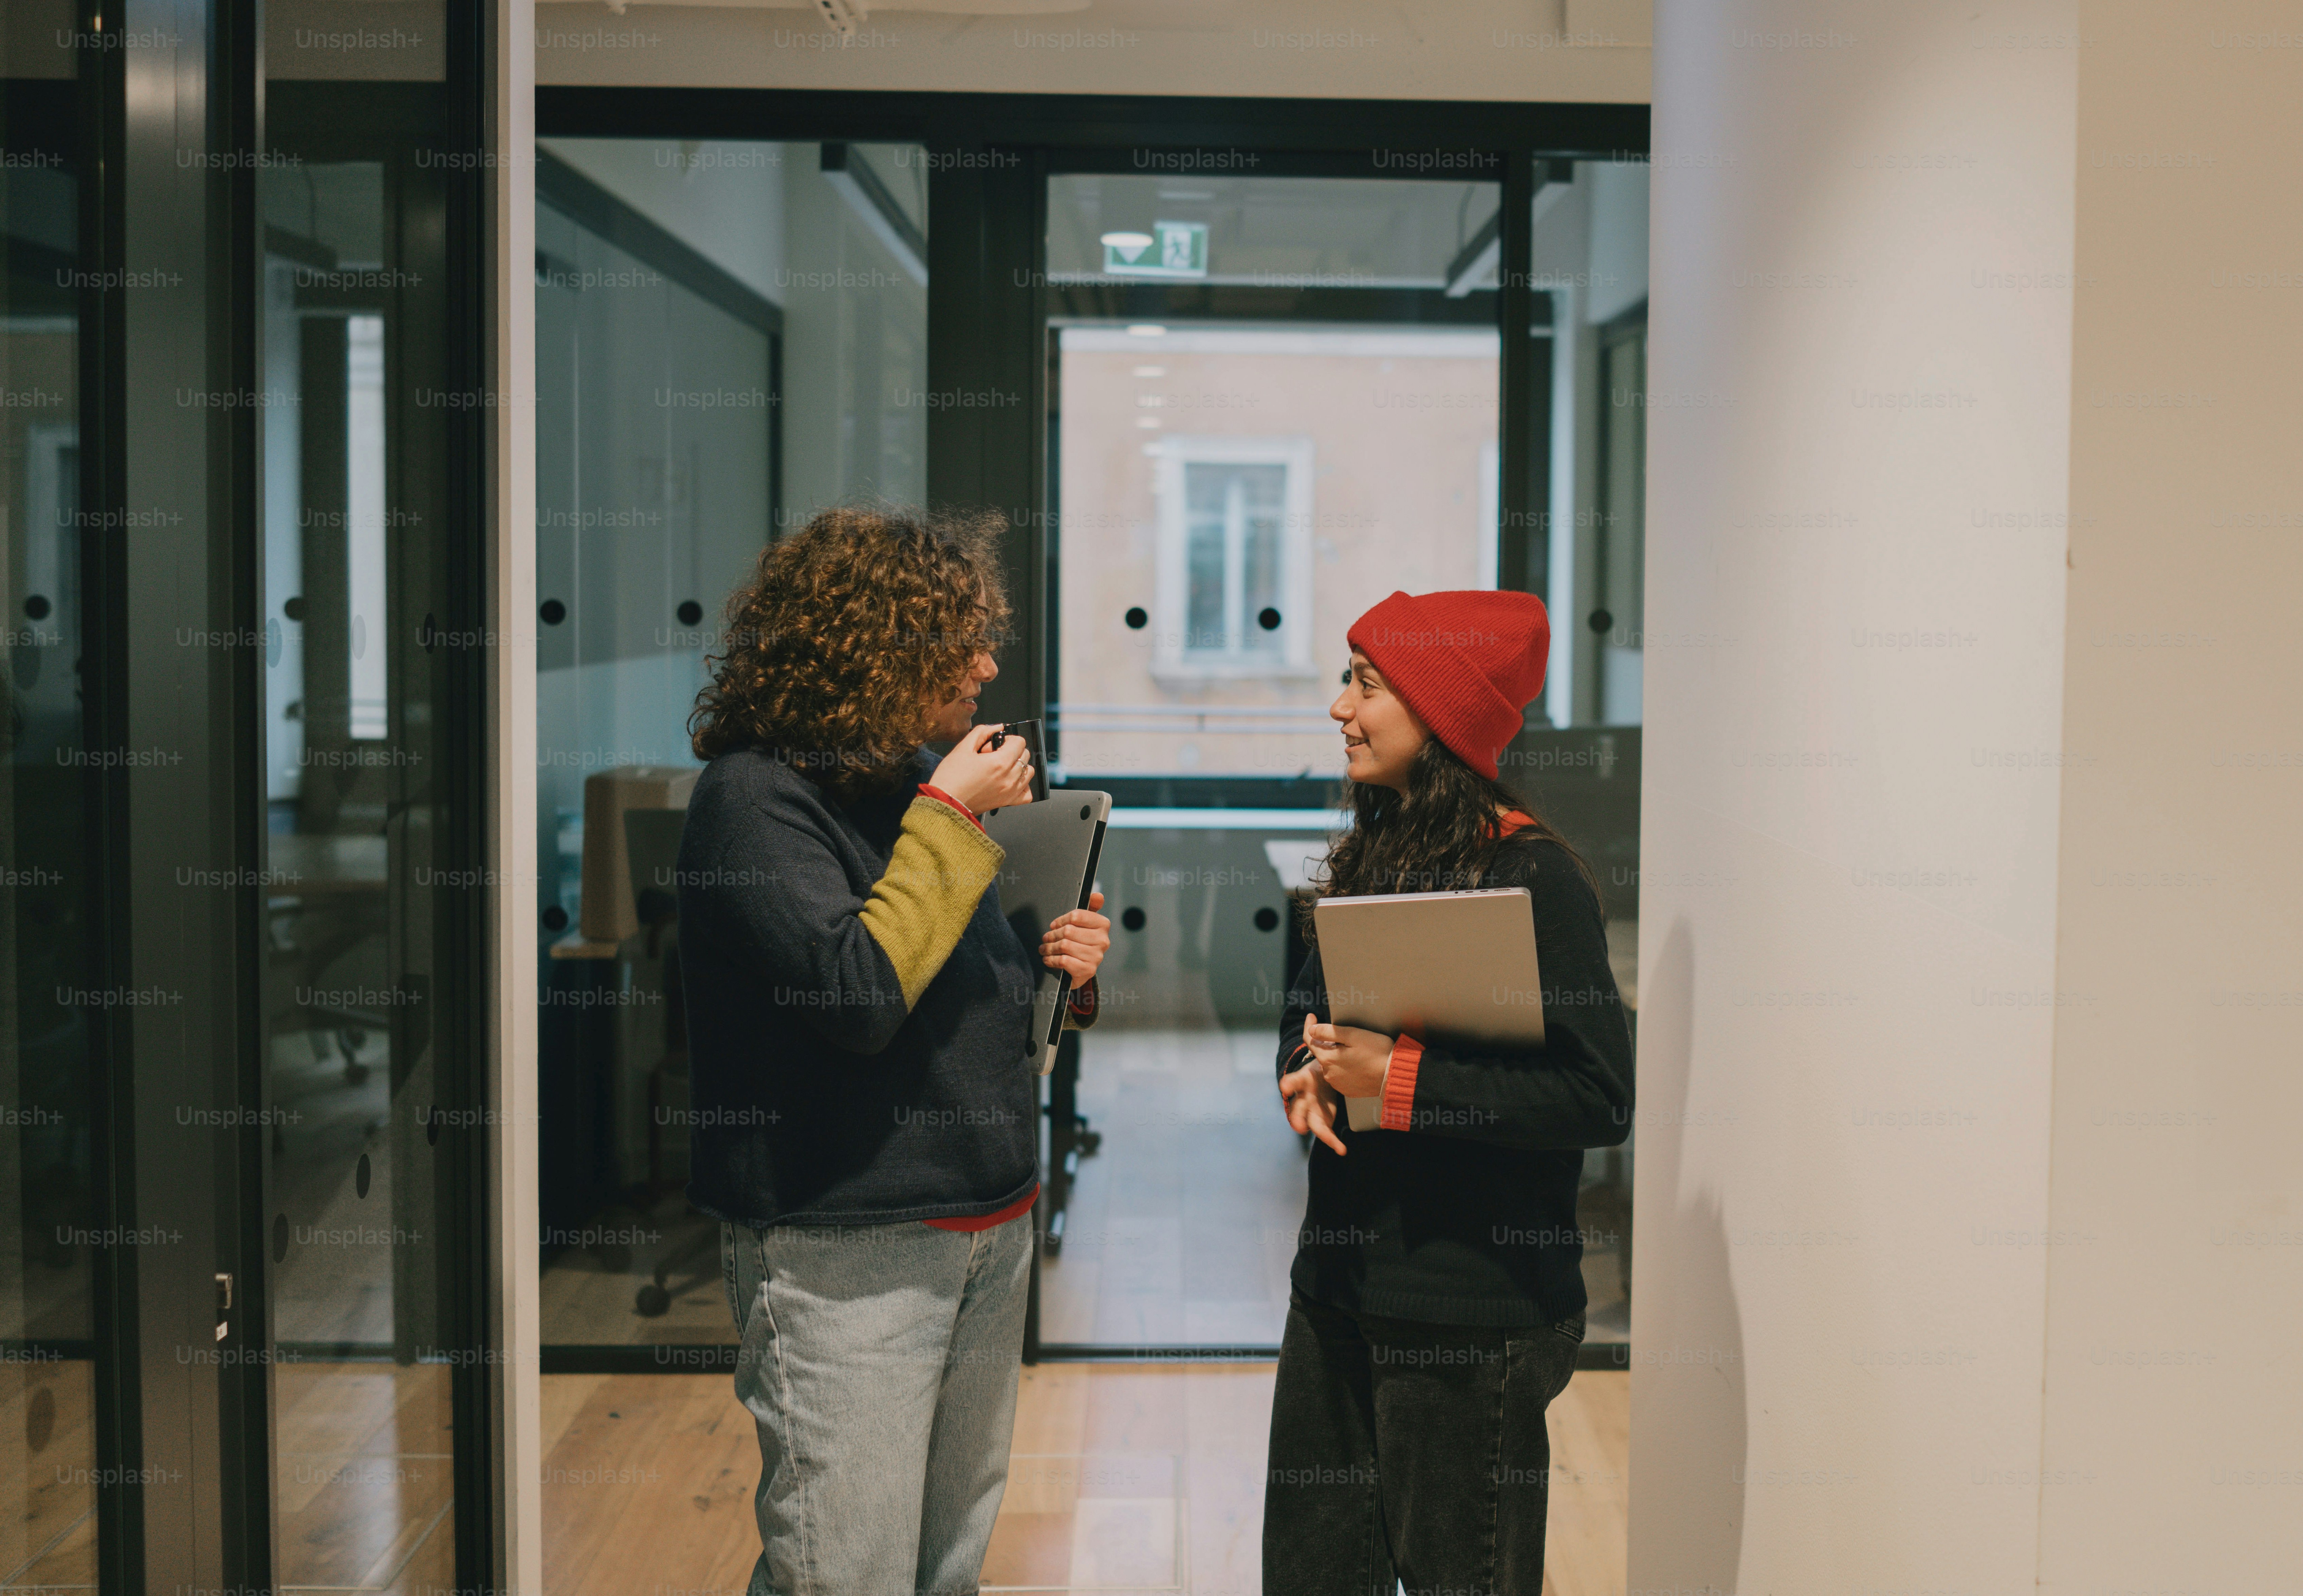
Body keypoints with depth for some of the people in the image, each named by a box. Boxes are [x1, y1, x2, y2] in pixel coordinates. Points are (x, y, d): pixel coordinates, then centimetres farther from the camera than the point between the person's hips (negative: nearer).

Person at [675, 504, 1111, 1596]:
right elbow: (861, 994, -25)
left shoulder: (920, 787, 12)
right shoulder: (755, 797, -13)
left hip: (988, 1231, 8)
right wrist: (952, 817, -18)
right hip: (844, 1251, -8)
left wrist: (1054, 967, 2)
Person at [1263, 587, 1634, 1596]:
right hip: (1340, 1284, 8)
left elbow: (1601, 1098, -19)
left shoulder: (1532, 878, -15)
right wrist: (1306, 1075, -2)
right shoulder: (1367, 860, 10)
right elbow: (1305, 1013, 21)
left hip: (1472, 1316, -8)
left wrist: (1400, 1081, -22)